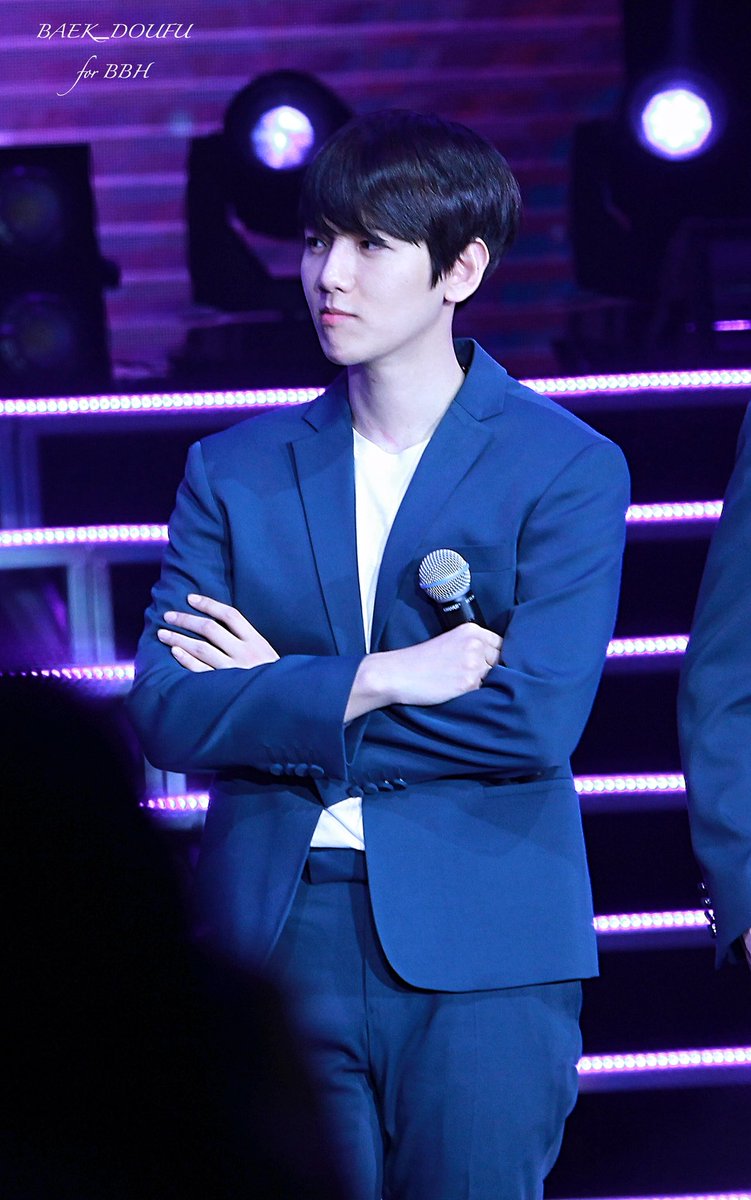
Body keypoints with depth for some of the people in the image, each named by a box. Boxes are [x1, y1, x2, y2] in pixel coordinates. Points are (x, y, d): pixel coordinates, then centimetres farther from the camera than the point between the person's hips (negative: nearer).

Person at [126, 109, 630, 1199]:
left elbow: (537, 717, -12)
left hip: (483, 955, -2)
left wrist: (276, 705, -7)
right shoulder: (233, 472, 10)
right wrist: (376, 680, -13)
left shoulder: (568, 469, 1)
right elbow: (165, 712, -1)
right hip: (274, 940, 2)